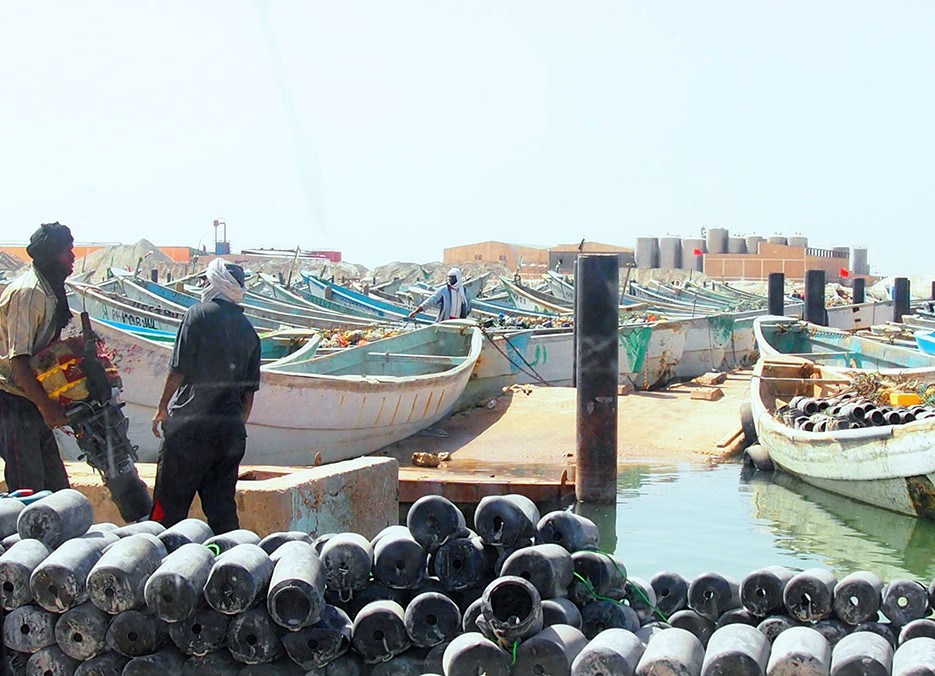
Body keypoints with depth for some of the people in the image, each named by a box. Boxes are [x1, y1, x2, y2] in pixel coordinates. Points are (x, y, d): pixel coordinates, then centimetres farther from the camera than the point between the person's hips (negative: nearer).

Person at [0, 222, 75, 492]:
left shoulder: (50, 292, 13)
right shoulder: (28, 292, -17)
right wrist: (46, 405, -22)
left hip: (31, 402, 10)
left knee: (55, 485, 11)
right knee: (29, 490, -9)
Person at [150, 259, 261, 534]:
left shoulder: (200, 313, -3)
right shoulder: (248, 330, 13)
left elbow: (179, 369, -6)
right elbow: (250, 389, 14)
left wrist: (163, 408, 5)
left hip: (191, 421, -5)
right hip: (231, 428, 5)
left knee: (170, 504, -1)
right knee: (222, 507, 9)